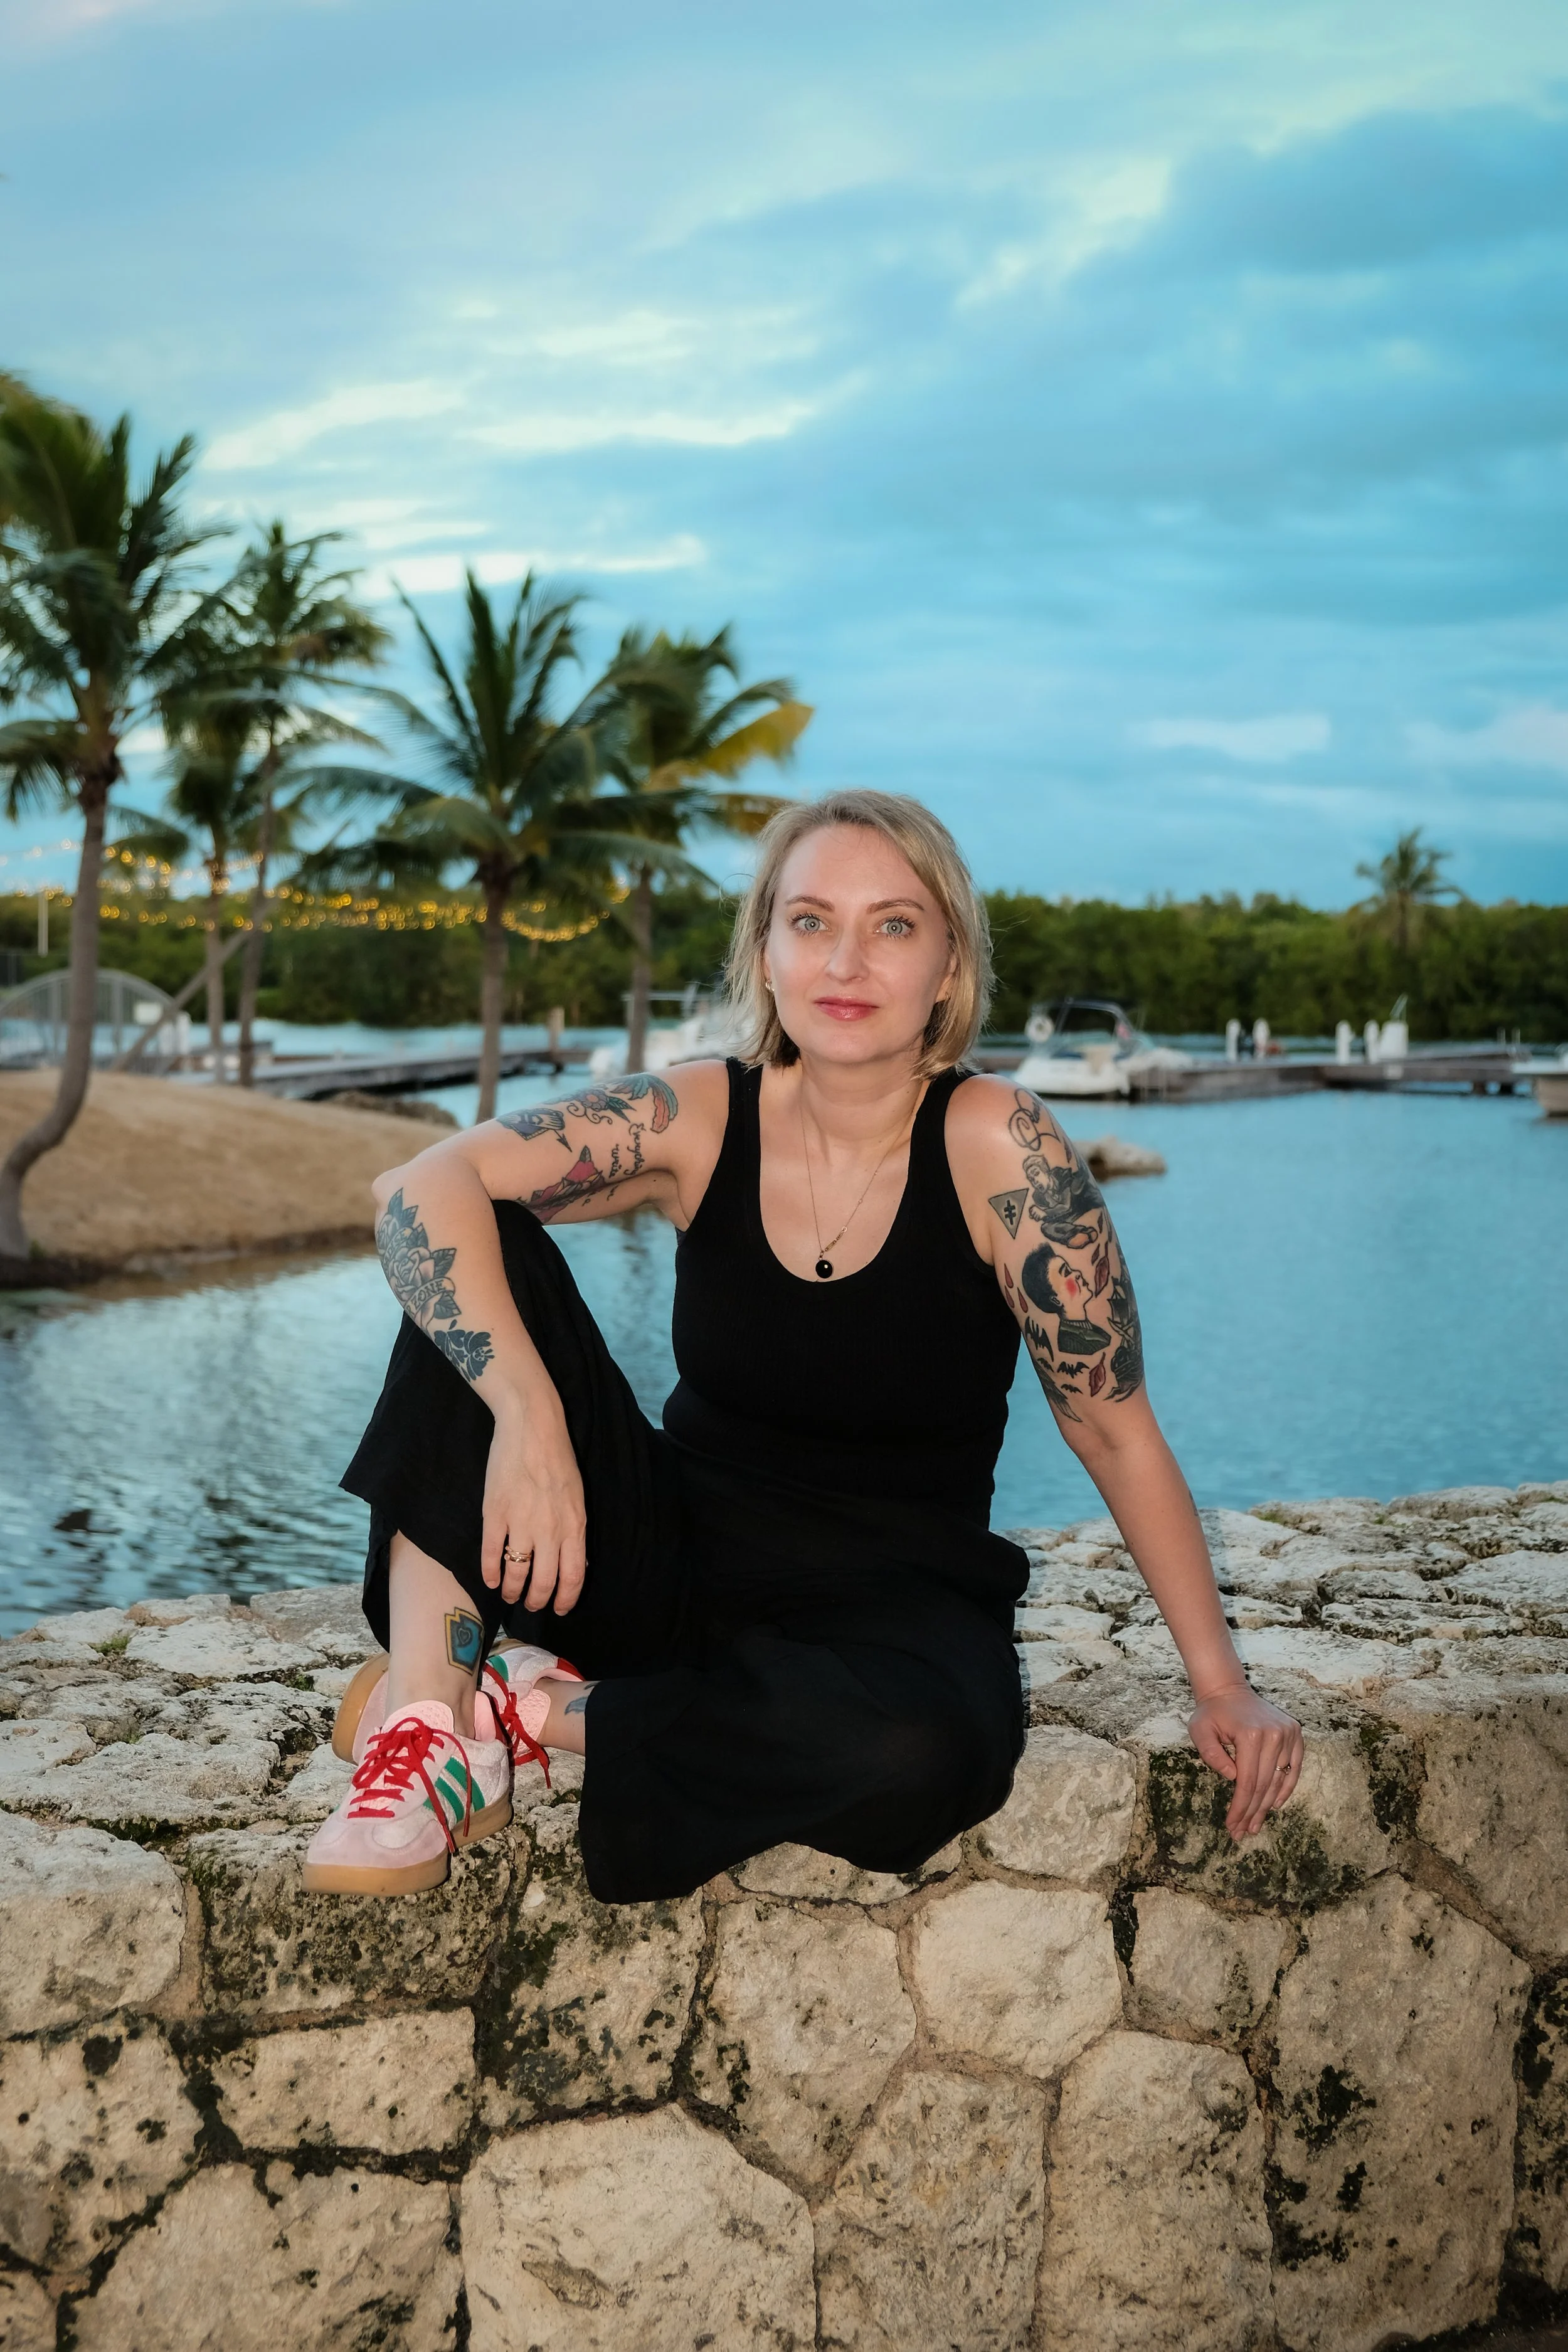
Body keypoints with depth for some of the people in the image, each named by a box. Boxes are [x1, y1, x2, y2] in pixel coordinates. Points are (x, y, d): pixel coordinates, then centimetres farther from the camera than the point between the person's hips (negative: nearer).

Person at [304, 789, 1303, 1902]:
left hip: (892, 1601, -2)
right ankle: (425, 1720, -21)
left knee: (930, 1748, -39)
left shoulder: (996, 1144, -16)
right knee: (480, 1263, -16)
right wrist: (527, 1411, -36)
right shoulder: (703, 1119, -9)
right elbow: (423, 1189, -21)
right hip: (678, 1554, 2)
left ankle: (537, 1709, -16)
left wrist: (1221, 1682, -9)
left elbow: (1116, 1431, -9)